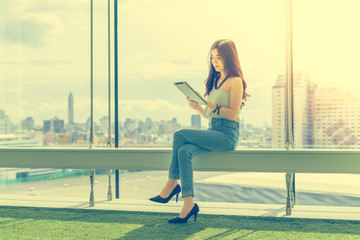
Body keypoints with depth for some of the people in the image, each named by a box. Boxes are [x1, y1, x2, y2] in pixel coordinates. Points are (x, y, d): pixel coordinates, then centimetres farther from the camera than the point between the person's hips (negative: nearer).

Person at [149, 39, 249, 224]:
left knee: (180, 135, -23)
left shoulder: (235, 81, -2)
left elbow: (233, 113, -12)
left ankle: (172, 184, -12)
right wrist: (198, 108, 2)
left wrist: (209, 104, -22)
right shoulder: (215, 81, 23)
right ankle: (189, 203, -24)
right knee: (184, 151, -22)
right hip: (212, 132, 7)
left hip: (227, 136, -7)